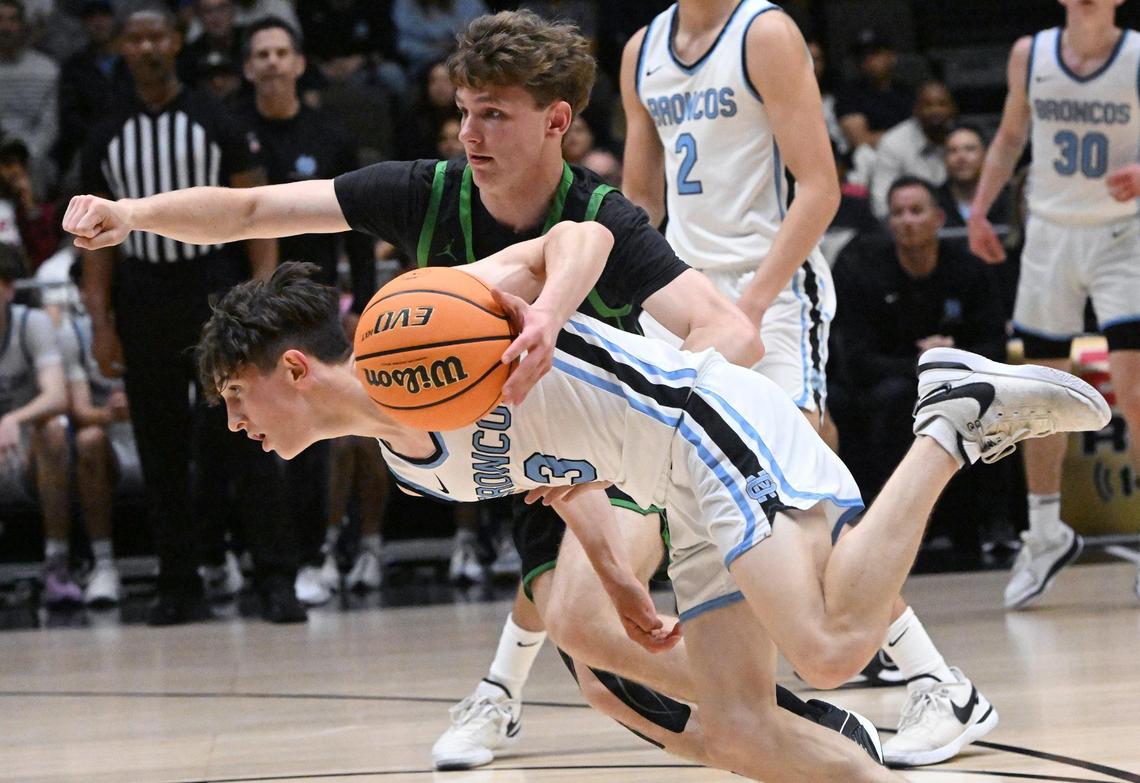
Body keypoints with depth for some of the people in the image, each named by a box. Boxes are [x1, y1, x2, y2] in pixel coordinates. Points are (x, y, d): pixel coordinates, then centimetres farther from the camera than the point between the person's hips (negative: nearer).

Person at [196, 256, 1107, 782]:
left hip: (713, 422, -8)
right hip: (694, 499, 9)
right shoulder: (408, 465, 14)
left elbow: (582, 238, -11)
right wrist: (619, 580, 15)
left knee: (830, 647, -25)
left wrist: (545, 317, -30)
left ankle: (954, 425, -7)